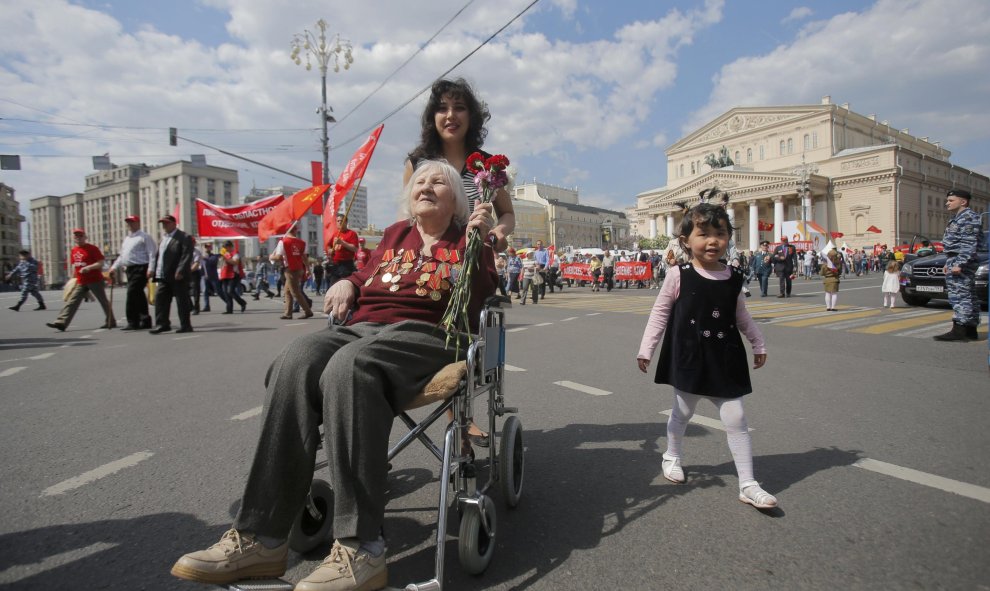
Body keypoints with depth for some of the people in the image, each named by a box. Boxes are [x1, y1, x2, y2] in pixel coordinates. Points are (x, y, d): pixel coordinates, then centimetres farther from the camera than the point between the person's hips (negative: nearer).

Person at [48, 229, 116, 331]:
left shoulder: (92, 248, -8)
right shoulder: (73, 251, 13)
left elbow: (101, 263, -14)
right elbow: (75, 266, 23)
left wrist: (88, 267, -26)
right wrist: (75, 278, 19)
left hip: (95, 280, -6)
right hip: (81, 282, 7)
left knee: (103, 301, 3)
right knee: (71, 302, 0)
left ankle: (111, 322, 11)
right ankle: (61, 323, -2)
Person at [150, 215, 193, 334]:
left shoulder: (184, 238, -7)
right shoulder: (163, 238, 19)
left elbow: (186, 256, -16)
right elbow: (159, 256, 22)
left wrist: (180, 271, -23)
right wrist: (153, 270, 12)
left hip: (178, 276, -8)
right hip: (163, 277, 8)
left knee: (182, 301, -1)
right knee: (160, 298, 4)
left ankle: (186, 325, 6)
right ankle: (163, 324, 10)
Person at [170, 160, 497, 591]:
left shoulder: (465, 240, 14)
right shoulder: (395, 234, 28)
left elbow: (478, 302, 0)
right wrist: (347, 282, 15)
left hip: (425, 333, -5)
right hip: (363, 326, 5)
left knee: (348, 367, -37)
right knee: (293, 365, -27)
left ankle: (360, 549, -37)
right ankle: (260, 537, -27)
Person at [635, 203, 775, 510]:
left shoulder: (733, 278, -1)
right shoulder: (679, 276, -11)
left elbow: (742, 316, 14)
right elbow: (660, 313, -5)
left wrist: (758, 345, 19)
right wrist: (646, 349, -6)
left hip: (725, 360, 3)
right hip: (689, 358, -2)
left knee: (736, 419, 1)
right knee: (682, 412, 14)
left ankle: (748, 485, 11)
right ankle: (671, 456, 40)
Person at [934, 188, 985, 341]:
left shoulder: (968, 217, -11)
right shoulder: (958, 218, 21)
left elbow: (969, 244, -20)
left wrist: (959, 264, -25)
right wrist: (949, 263, 24)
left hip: (961, 261, -11)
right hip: (956, 261, 11)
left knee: (959, 296, -14)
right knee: (966, 296, 12)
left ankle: (958, 331, -17)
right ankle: (970, 330, 18)